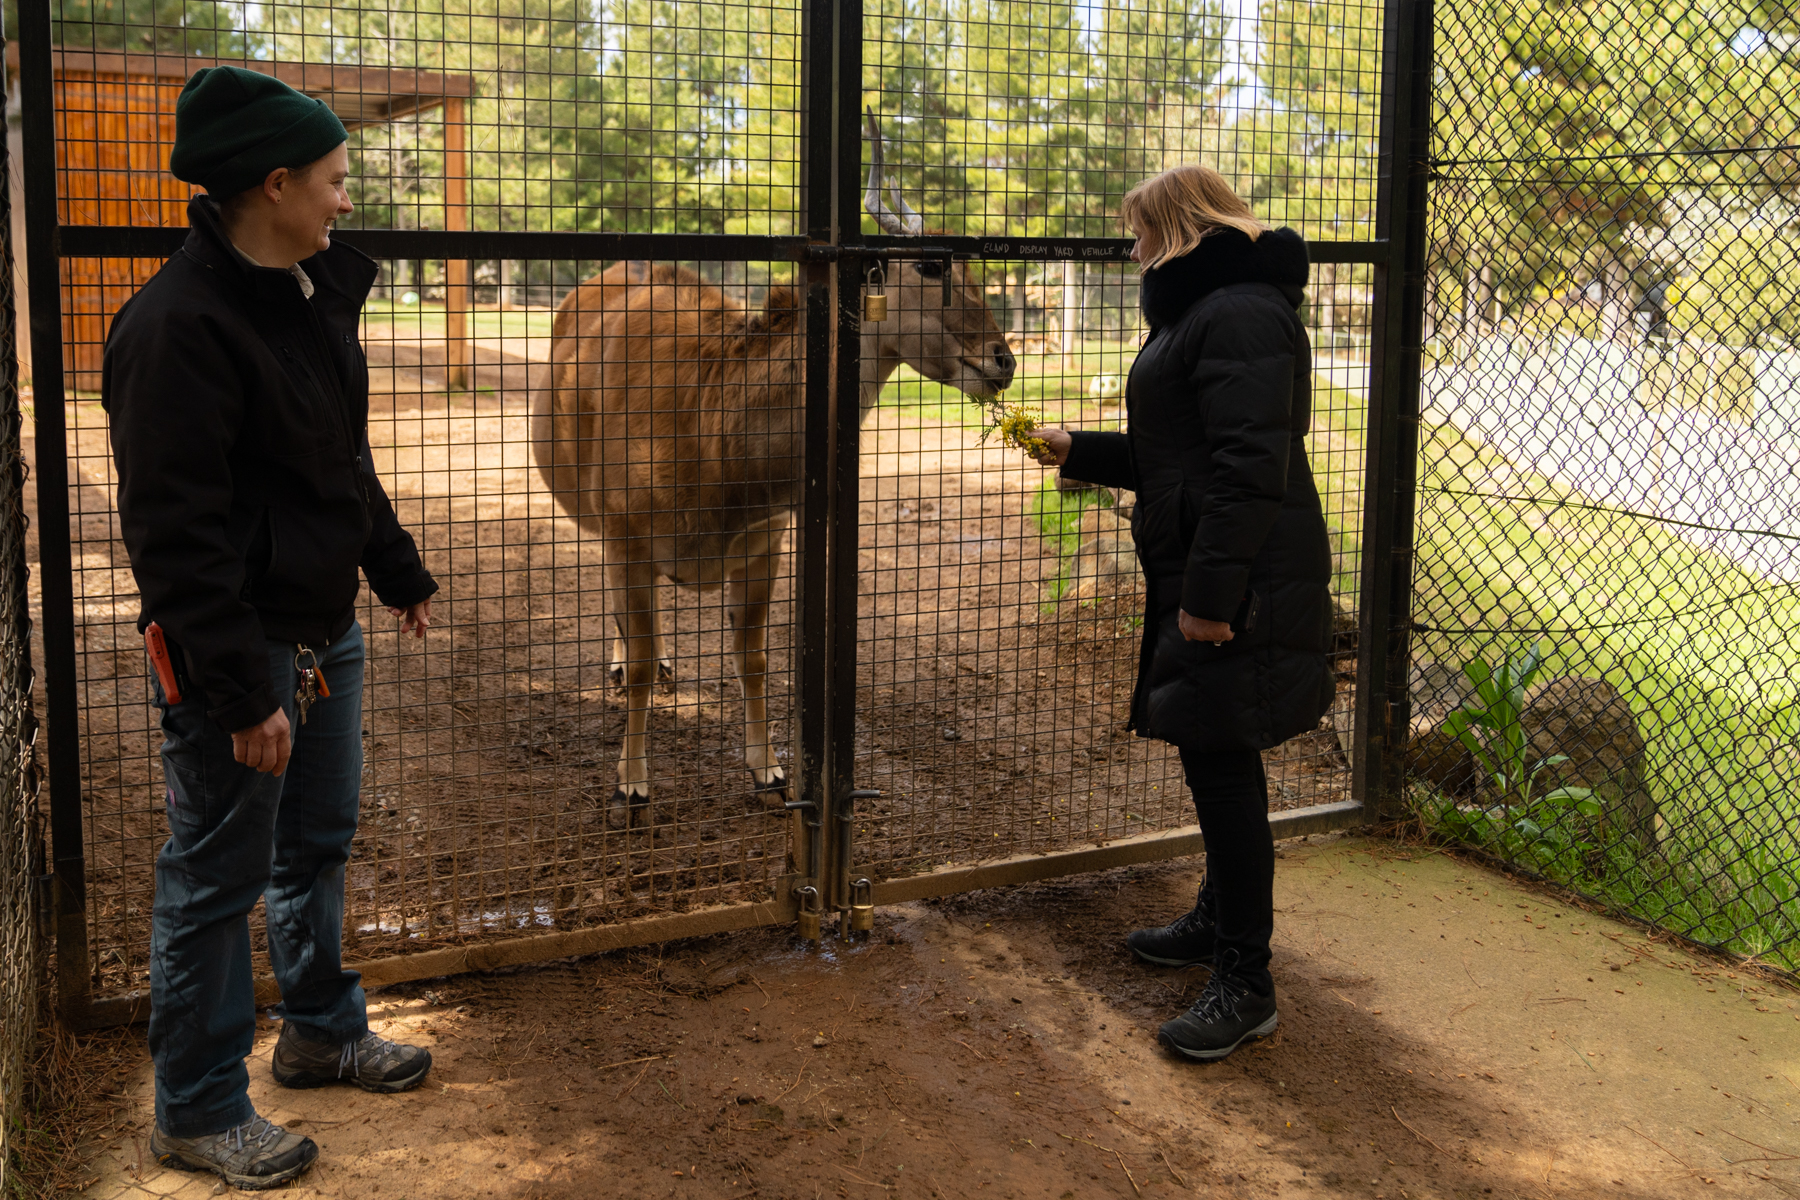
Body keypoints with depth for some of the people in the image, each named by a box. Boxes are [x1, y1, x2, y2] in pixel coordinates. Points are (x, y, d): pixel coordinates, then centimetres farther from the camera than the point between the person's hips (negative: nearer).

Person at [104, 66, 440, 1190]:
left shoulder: (313, 291, 8)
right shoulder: (179, 323, -21)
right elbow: (175, 530, -23)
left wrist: (400, 573, 25)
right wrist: (242, 692, -23)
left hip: (326, 628, 9)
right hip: (237, 646, -9)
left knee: (320, 844, 21)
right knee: (218, 879, 4)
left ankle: (323, 1031, 40)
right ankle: (198, 1109, 20)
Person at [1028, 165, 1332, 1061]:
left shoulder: (1241, 315, -15)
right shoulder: (1203, 311, 21)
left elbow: (1251, 467, -24)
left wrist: (1210, 591, -26)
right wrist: (1077, 451, 28)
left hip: (1238, 584, -11)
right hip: (1202, 577, 11)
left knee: (1223, 762, -6)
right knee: (1213, 759, 20)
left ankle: (1245, 984, 2)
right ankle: (1221, 920, 36)